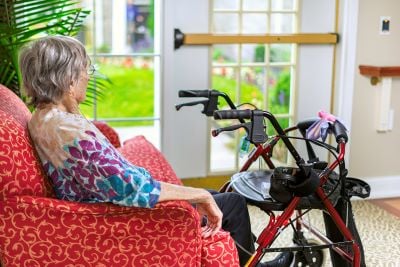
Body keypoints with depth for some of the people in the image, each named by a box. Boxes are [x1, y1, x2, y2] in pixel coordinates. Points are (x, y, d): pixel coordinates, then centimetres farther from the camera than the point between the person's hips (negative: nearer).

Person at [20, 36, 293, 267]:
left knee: (218, 197, 21)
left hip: (109, 203, 10)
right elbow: (132, 190, -32)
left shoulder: (45, 117, 0)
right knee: (233, 204, 3)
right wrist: (202, 196, -22)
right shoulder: (69, 131, -31)